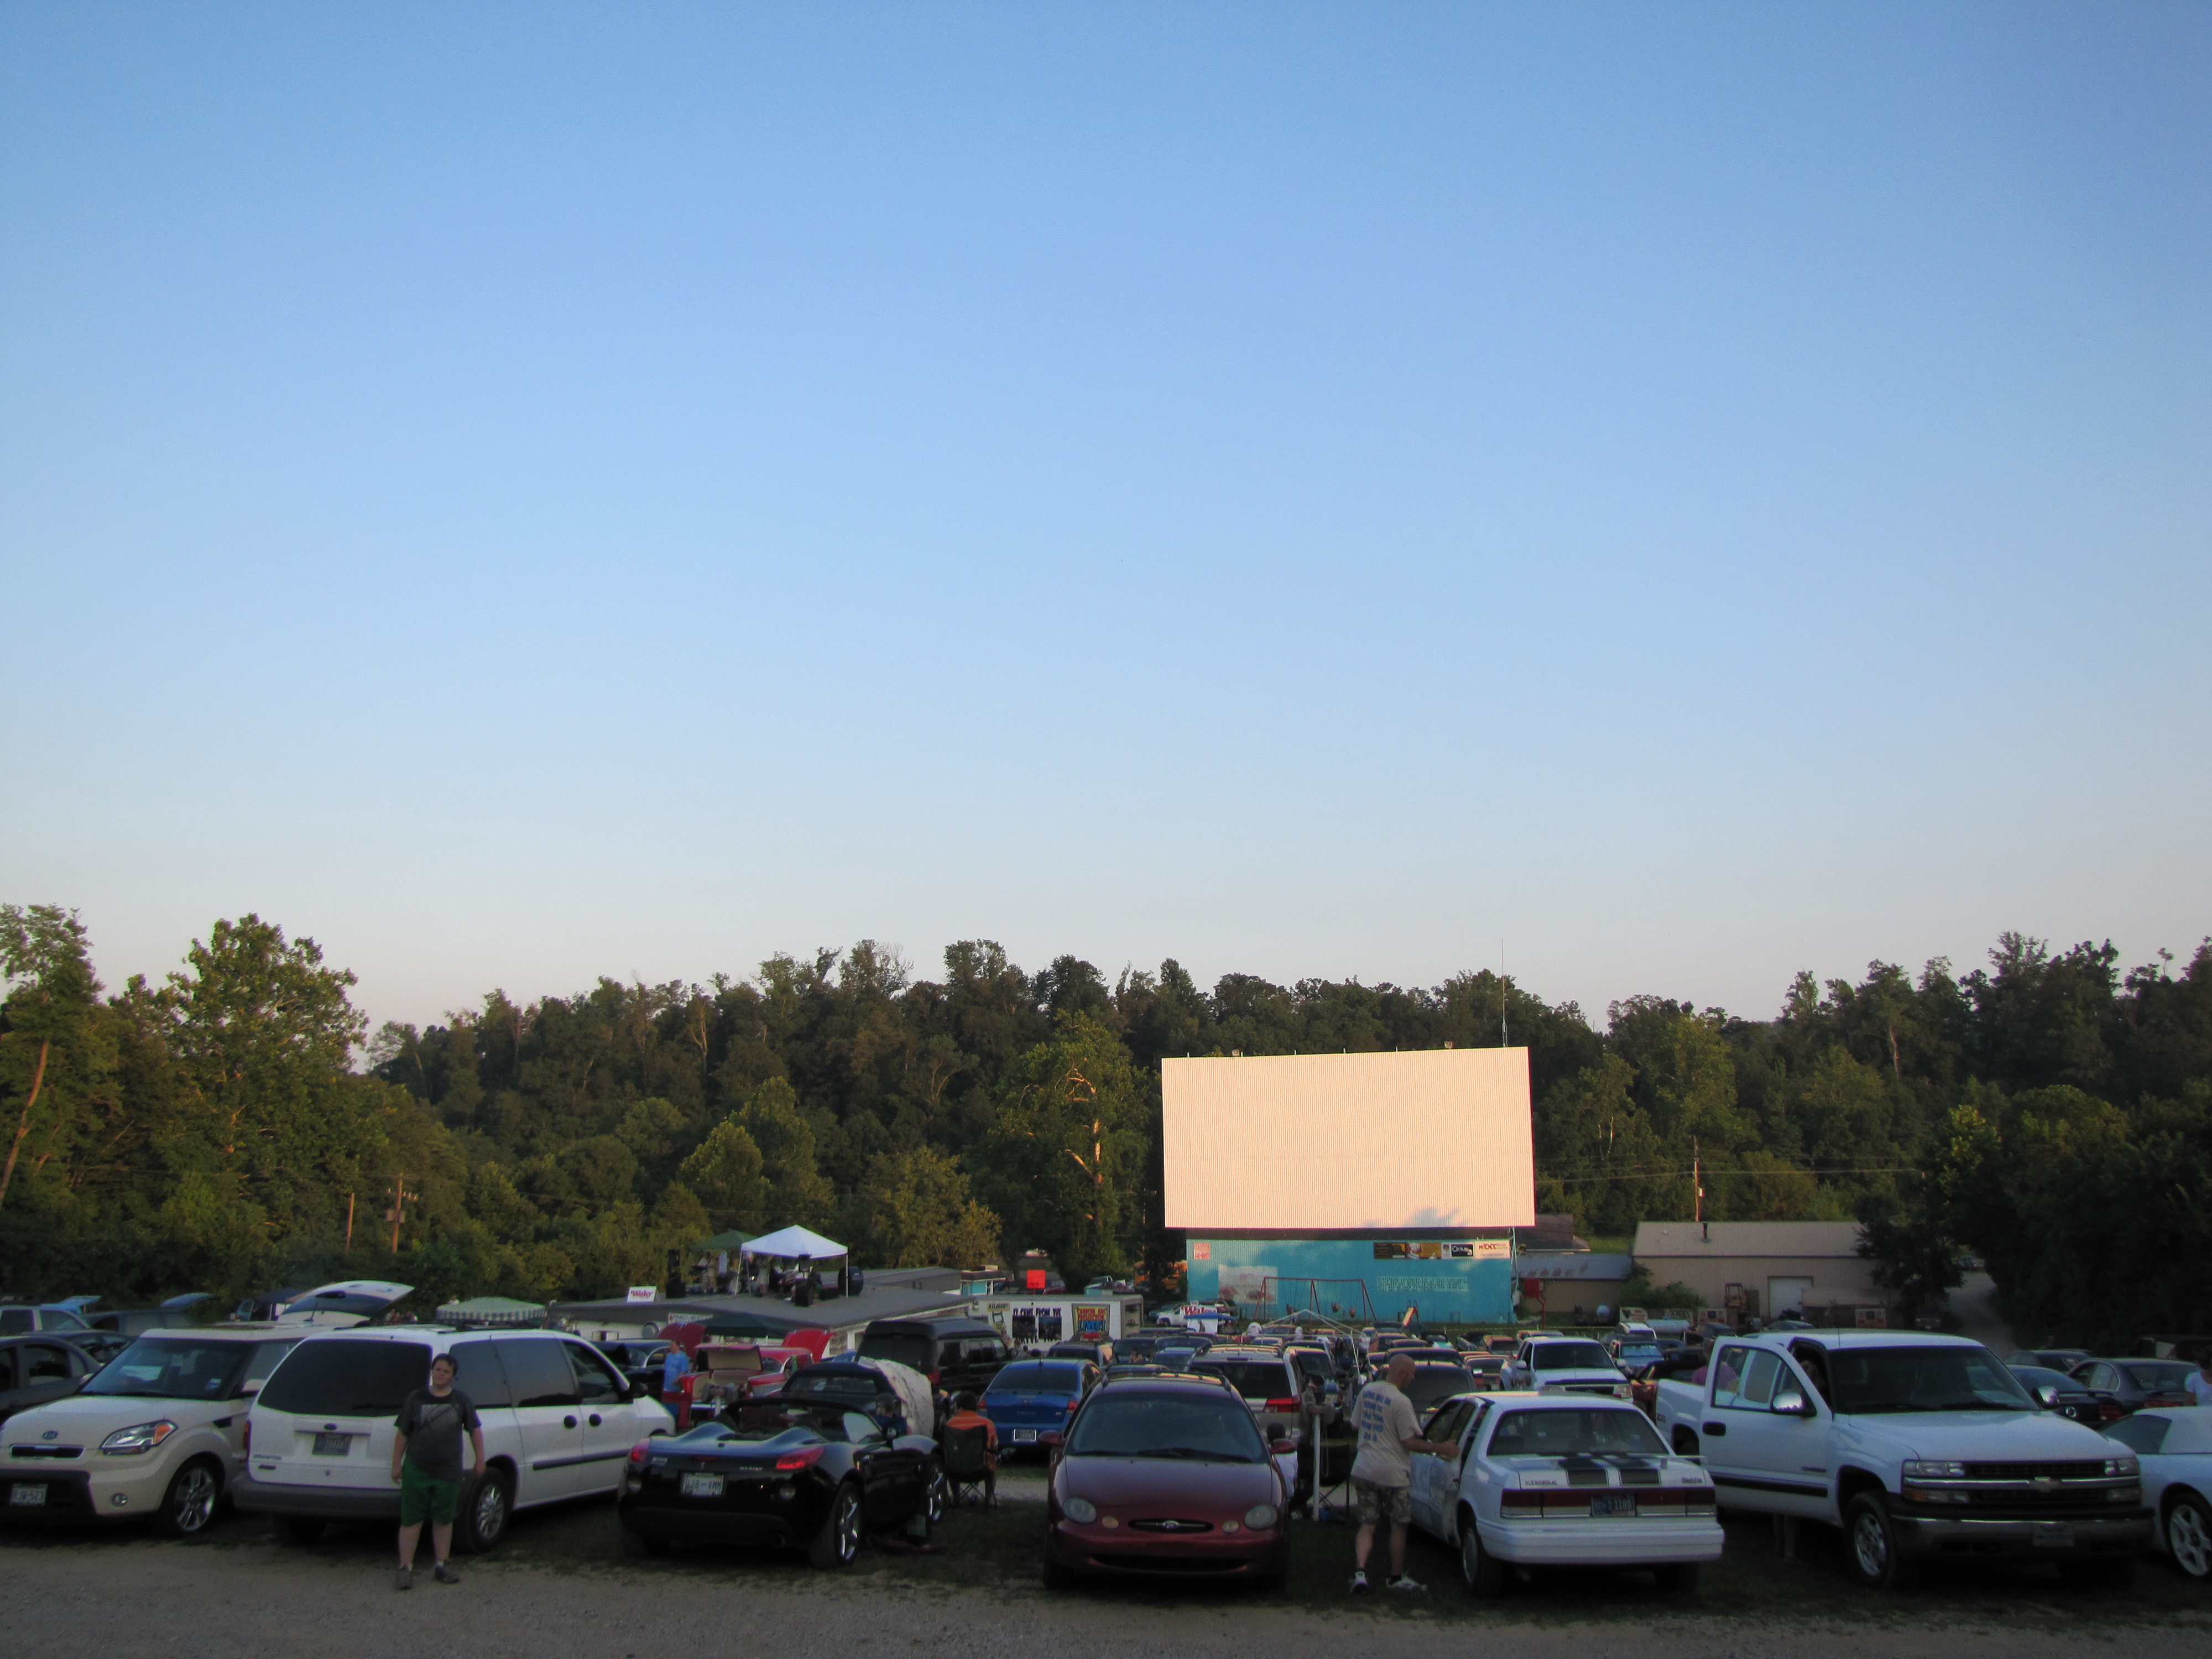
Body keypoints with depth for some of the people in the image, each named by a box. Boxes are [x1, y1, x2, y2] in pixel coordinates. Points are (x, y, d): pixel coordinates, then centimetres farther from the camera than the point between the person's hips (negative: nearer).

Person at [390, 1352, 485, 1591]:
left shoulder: (461, 1400, 4)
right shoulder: (416, 1399, 2)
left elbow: (475, 1430, 10)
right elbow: (402, 1434, 5)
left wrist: (480, 1460, 7)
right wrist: (397, 1464, 1)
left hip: (449, 1472, 1)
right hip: (416, 1470, -1)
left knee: (444, 1520, 10)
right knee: (411, 1520, -1)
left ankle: (443, 1566, 20)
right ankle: (406, 1568, 5)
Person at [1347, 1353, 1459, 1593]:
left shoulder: (1366, 1391, 4)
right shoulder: (1401, 1402, -17)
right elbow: (1409, 1442, -15)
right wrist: (1441, 1448, -7)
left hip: (1363, 1471, 6)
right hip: (1393, 1474, -6)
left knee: (1367, 1526, 8)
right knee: (1398, 1527, 12)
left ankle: (1360, 1570, -11)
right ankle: (1396, 1578, 21)